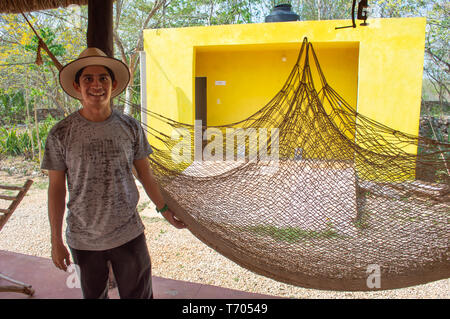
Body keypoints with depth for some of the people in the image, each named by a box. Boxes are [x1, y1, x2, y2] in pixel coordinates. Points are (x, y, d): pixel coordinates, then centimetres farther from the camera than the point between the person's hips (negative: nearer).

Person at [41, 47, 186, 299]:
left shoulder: (130, 127, -5)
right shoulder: (61, 134, -8)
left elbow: (145, 173, 6)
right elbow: (56, 188, -3)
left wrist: (164, 208, 12)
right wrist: (56, 241, 0)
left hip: (129, 235, 1)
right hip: (83, 240, 0)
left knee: (139, 295, 13)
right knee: (94, 295, 18)